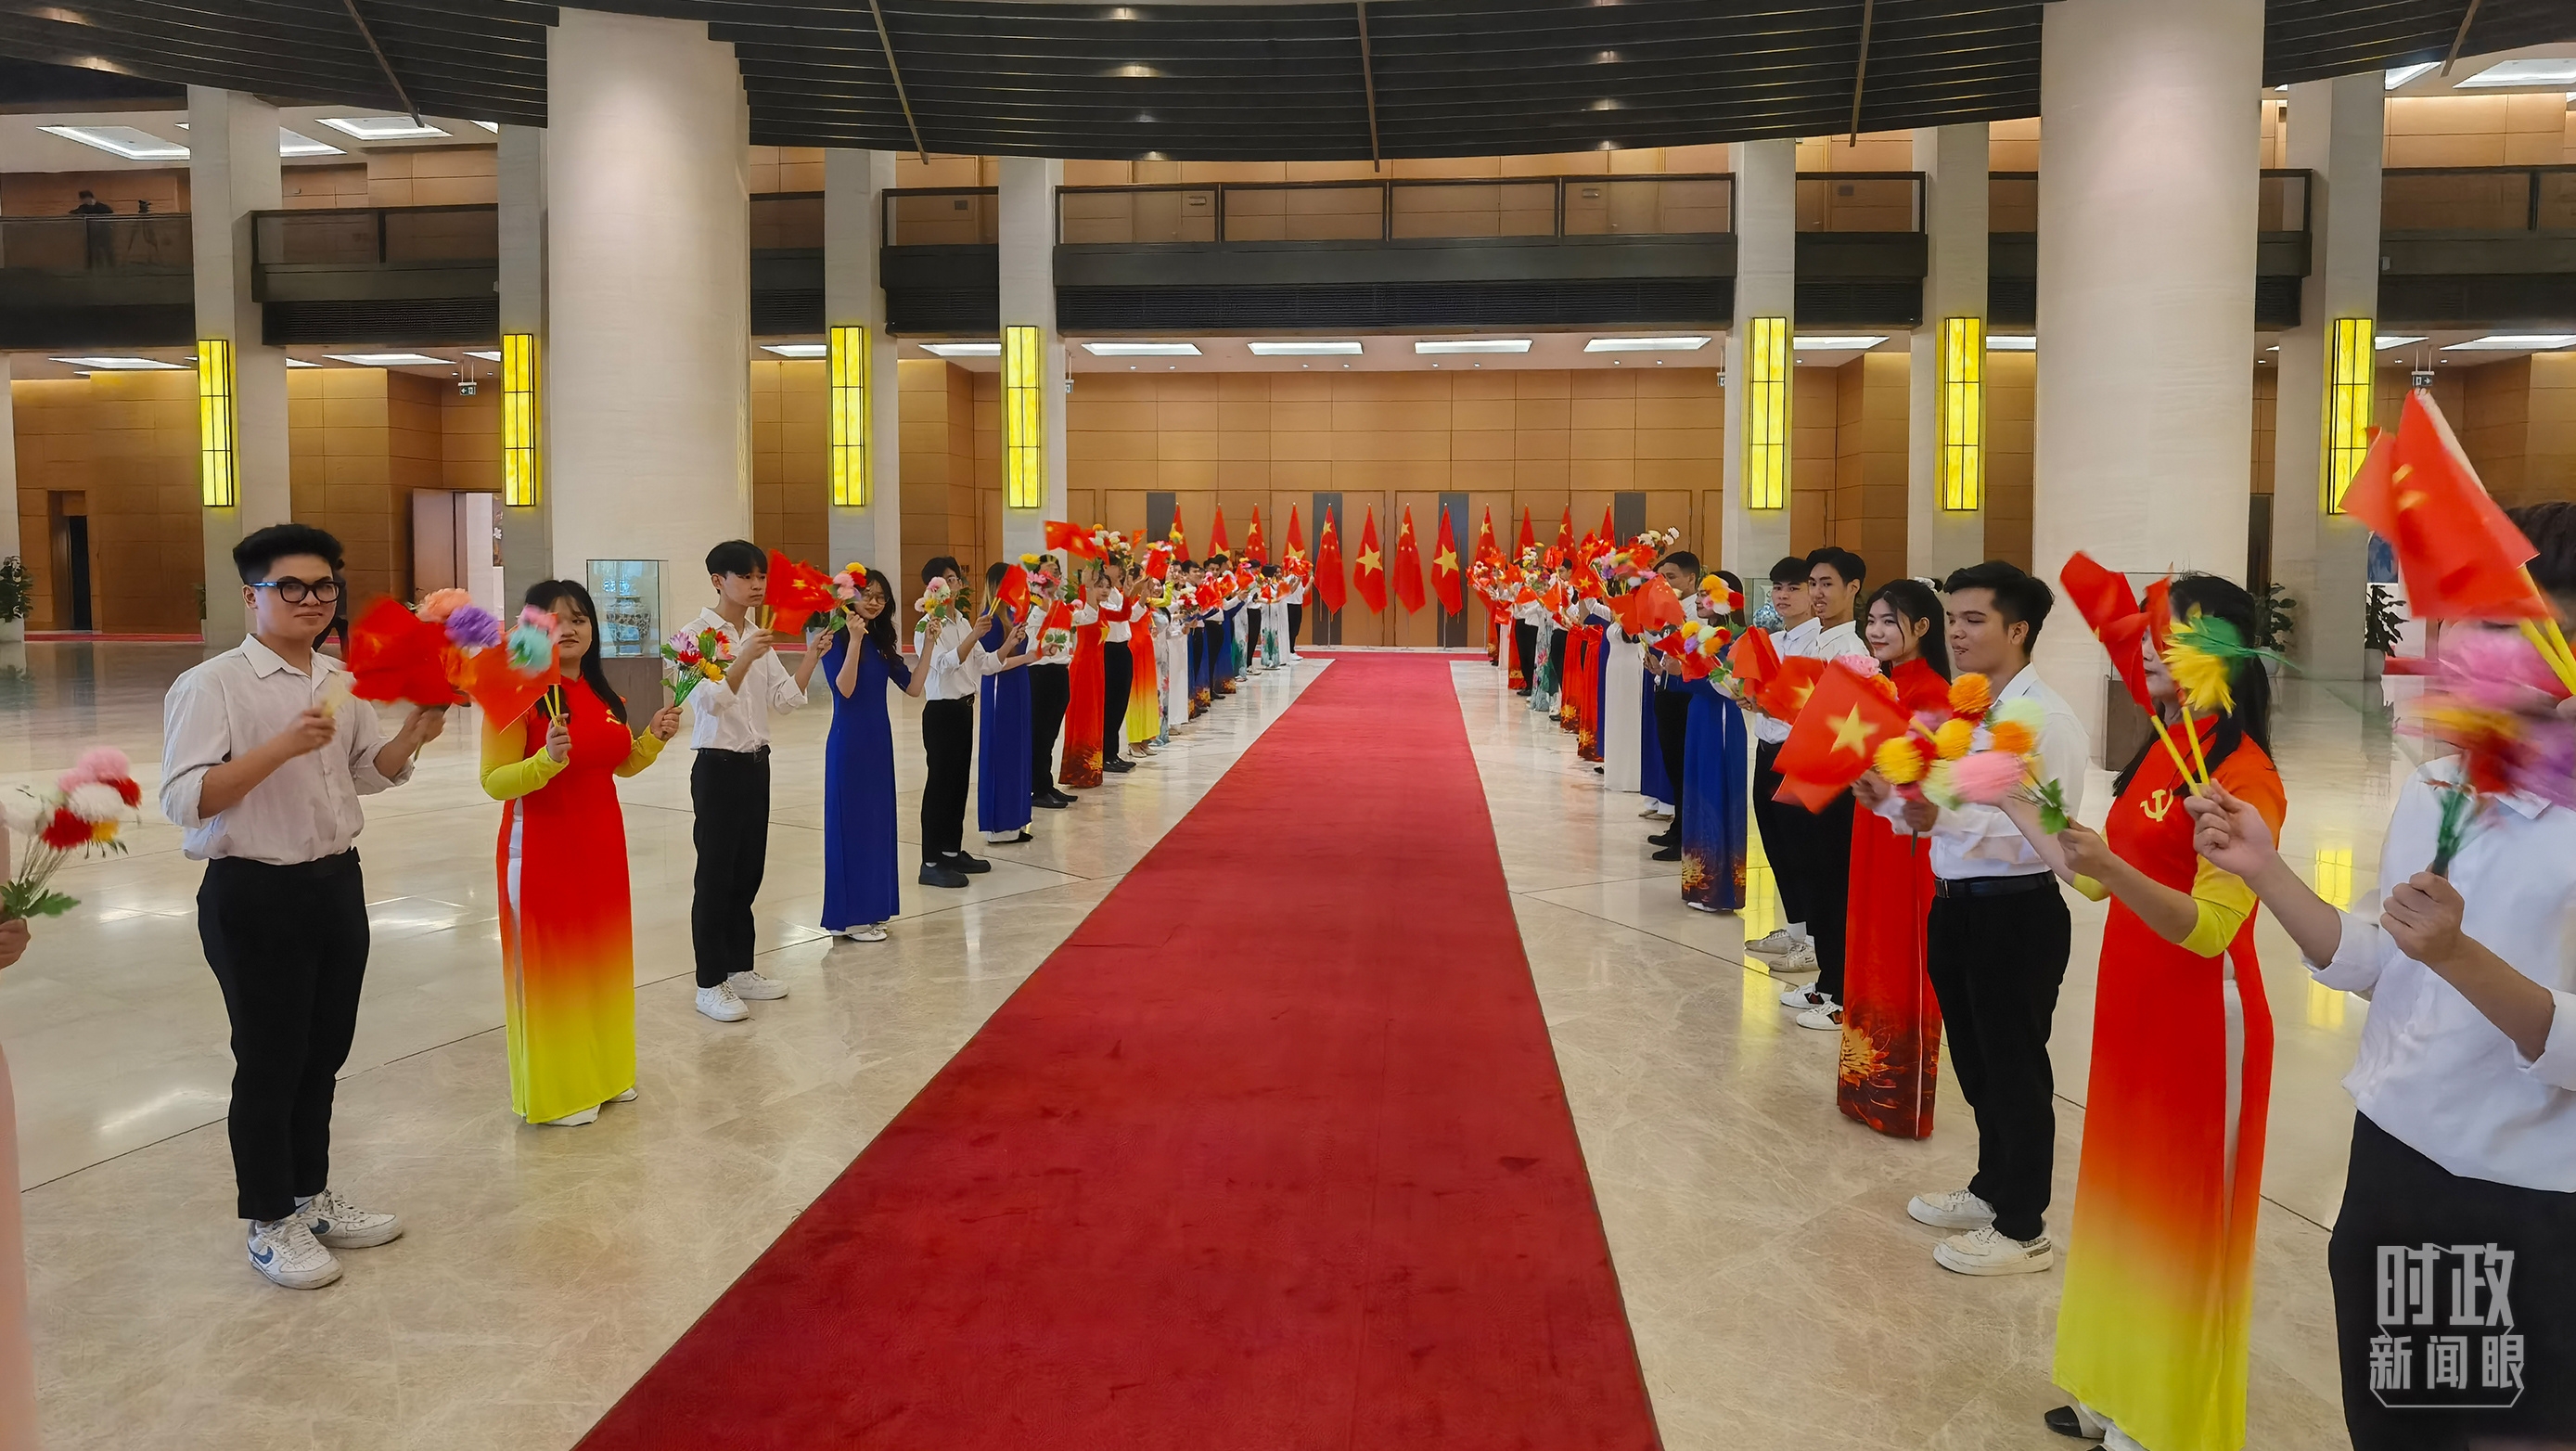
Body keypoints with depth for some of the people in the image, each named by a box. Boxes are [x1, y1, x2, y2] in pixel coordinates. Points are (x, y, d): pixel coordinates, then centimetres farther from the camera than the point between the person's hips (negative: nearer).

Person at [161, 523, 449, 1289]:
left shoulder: (343, 683, 5)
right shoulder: (211, 686, -15)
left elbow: (369, 774, 16)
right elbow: (183, 801, -22)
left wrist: (414, 733, -4)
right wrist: (284, 746, -31)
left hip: (337, 884, 6)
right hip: (254, 897, -6)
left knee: (323, 1054, 17)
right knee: (269, 1062, 6)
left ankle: (312, 1196, 35)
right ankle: (270, 1225, 22)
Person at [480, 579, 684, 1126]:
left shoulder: (604, 694, 6)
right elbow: (494, 782, -16)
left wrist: (653, 737, -1)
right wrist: (547, 759, -32)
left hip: (601, 843, 7)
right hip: (541, 848, -7)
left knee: (601, 955, 16)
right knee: (548, 962, 3)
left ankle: (601, 1071, 31)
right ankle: (553, 1090, 16)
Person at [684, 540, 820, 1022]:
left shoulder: (758, 637, 10)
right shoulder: (698, 634, -11)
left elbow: (786, 699, 5)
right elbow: (710, 701, -22)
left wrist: (813, 654, -7)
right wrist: (745, 659, -36)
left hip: (756, 765, 7)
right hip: (718, 766, -7)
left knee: (749, 870, 13)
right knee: (715, 873, -1)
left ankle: (739, 968, 25)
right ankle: (710, 983, 8)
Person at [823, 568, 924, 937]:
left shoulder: (882, 642, 10)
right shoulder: (836, 639, -9)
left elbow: (913, 687, 4)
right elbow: (844, 688, -22)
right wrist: (854, 639, -26)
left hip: (879, 740, 7)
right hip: (849, 741, -7)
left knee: (878, 820, 10)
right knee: (851, 821, -2)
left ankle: (871, 909, 19)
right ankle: (850, 916, 5)